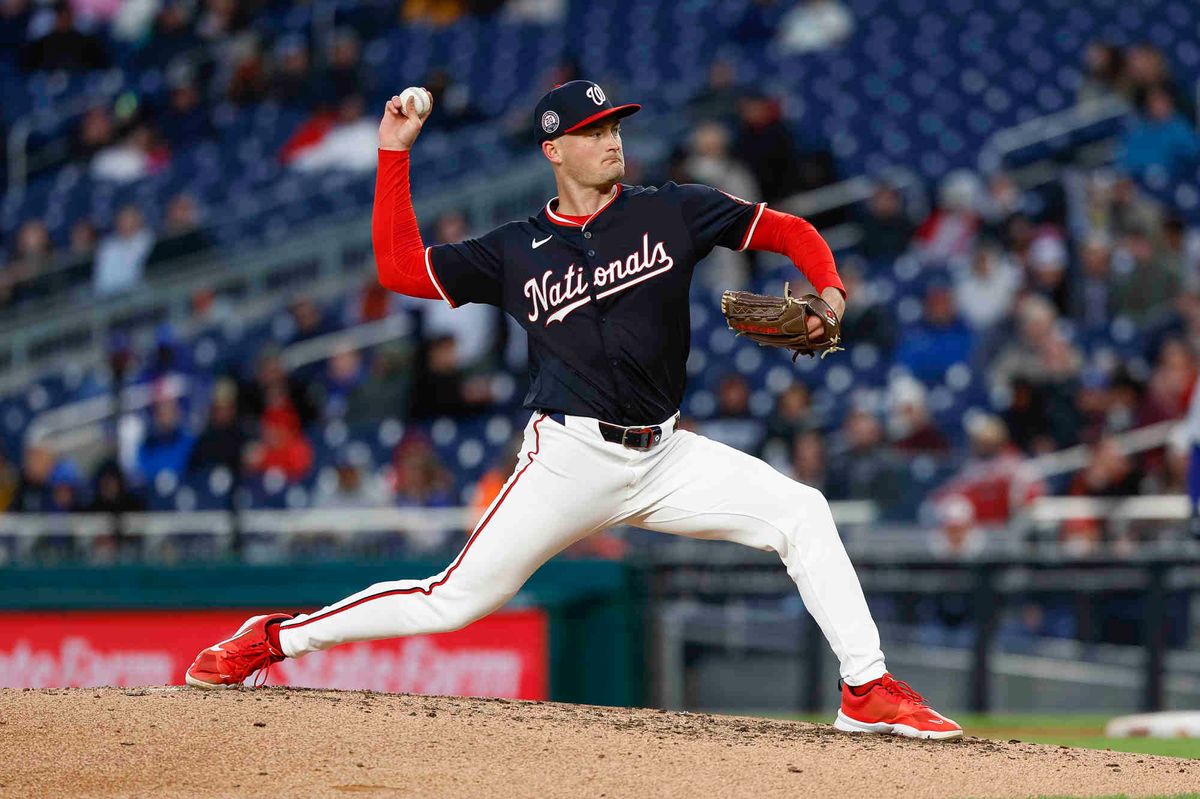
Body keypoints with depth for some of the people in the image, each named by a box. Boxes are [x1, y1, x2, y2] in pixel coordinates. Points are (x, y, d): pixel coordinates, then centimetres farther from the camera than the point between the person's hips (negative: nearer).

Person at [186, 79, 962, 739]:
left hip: (664, 456, 2)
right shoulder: (517, 250, 5)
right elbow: (400, 268, 3)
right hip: (570, 457, -2)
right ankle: (272, 638, 8)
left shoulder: (670, 212, 5)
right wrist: (394, 156, 1)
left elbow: (789, 231, 7)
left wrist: (829, 291, -12)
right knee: (455, 601, -6)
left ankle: (868, 690, -9)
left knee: (802, 512, -14)